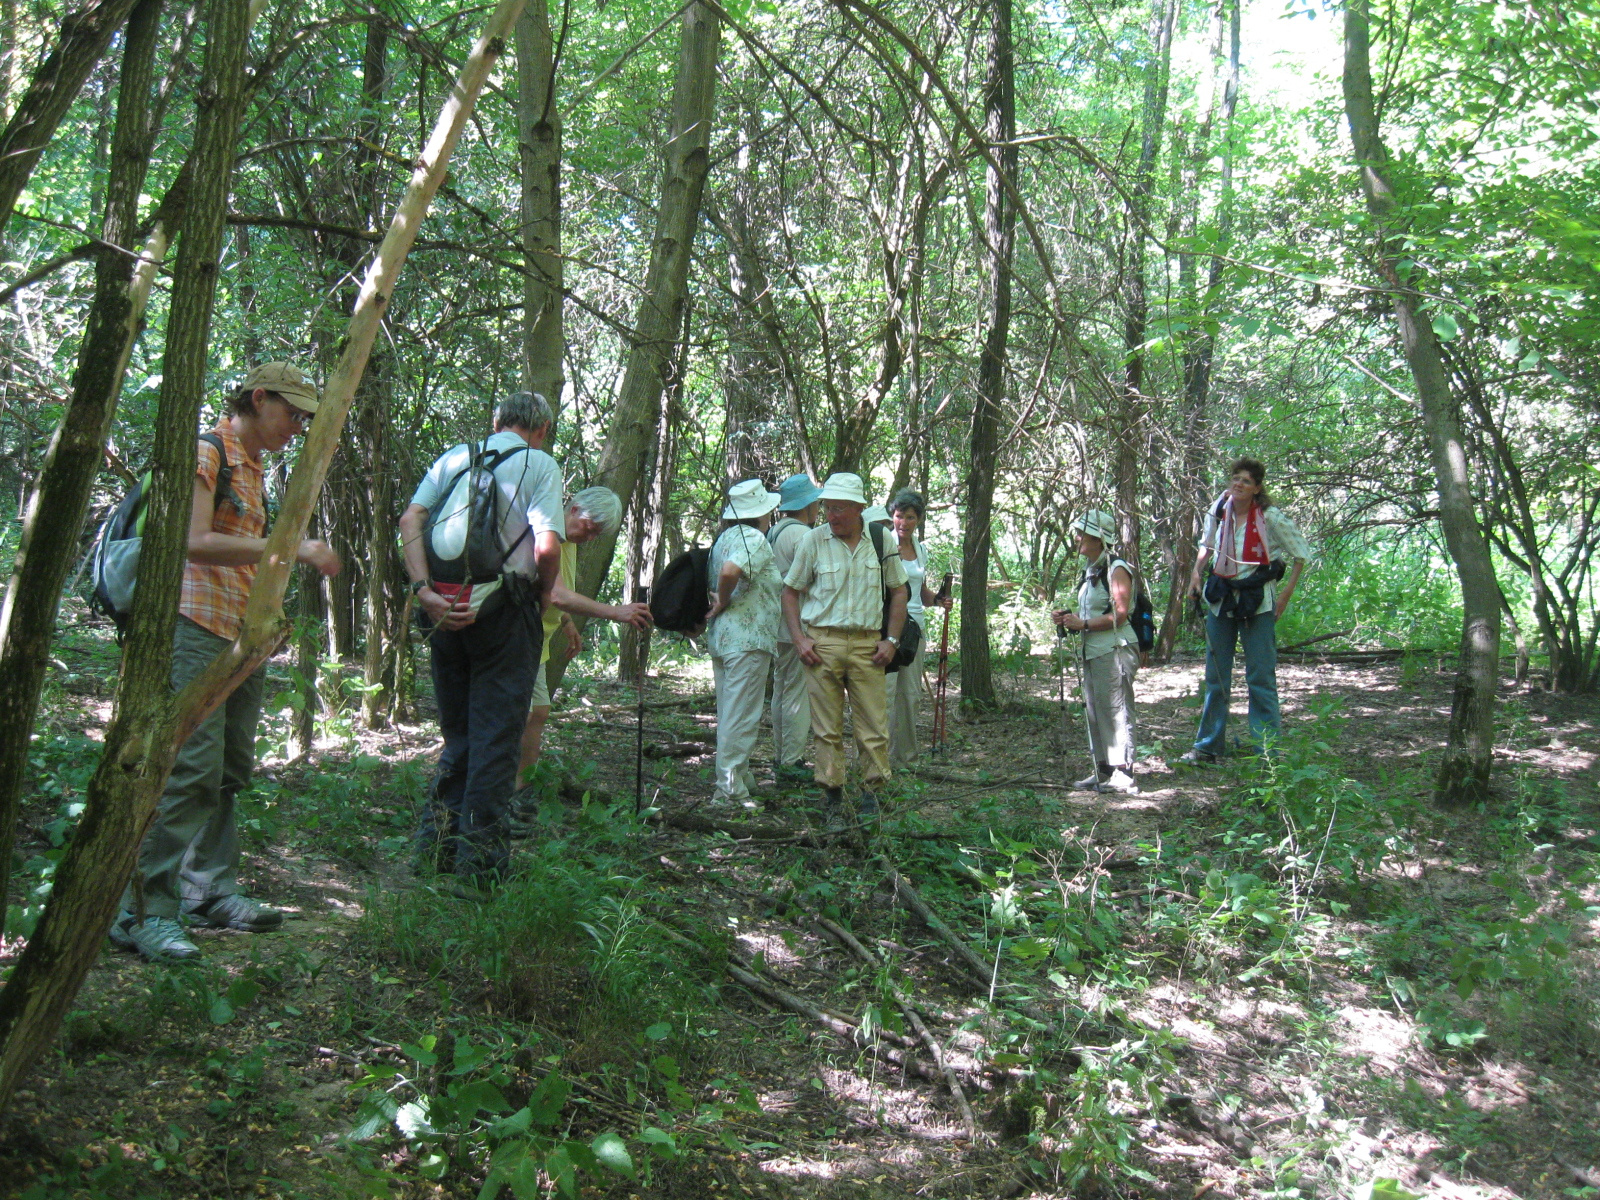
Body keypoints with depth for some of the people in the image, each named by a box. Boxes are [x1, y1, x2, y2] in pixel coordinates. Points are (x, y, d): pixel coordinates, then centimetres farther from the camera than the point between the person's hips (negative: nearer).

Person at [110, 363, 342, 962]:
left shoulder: (252, 468, 20)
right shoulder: (207, 453, -6)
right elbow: (196, 542, -18)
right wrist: (292, 549, -20)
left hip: (243, 637, 9)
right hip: (199, 627, -9)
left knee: (229, 770, 11)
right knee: (191, 766, -14)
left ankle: (209, 890, 18)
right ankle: (144, 910, -12)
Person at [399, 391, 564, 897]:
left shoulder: (452, 457, 13)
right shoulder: (539, 464, -1)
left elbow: (410, 519, -1)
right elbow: (547, 548, -13)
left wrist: (423, 589, -9)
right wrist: (543, 598, 4)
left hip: (448, 611, 5)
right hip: (507, 610, -5)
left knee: (457, 734, 18)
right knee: (495, 737, 1)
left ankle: (435, 843, 20)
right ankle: (477, 863, 2)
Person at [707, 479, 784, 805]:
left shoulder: (723, 538, 15)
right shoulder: (754, 539, -13)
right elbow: (729, 572, -28)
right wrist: (723, 603, -13)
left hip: (720, 637, 9)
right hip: (748, 638, -9)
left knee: (730, 713, 16)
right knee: (741, 716, -5)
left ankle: (739, 778, 25)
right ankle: (730, 788, -4)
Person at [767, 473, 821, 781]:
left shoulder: (773, 533, 13)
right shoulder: (801, 534, -15)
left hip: (778, 626, 10)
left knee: (781, 690, 15)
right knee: (798, 693, -6)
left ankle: (780, 757, 22)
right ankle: (791, 763, -4)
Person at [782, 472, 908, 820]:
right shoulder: (814, 540, 0)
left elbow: (898, 591, 13)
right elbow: (791, 591, 7)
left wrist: (891, 640, 4)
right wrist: (799, 638, -4)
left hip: (868, 644, 1)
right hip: (822, 642, -1)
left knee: (874, 723, 0)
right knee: (827, 725, 3)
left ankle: (871, 791, 13)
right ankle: (832, 790, 14)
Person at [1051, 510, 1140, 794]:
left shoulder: (1116, 569, -11)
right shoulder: (1091, 570, 17)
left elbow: (1119, 615, -17)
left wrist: (1083, 624, -19)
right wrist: (1069, 619, 8)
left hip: (1115, 651, -10)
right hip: (1092, 652, 10)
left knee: (1116, 712, -8)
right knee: (1094, 713, 12)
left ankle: (1123, 774, -6)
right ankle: (1103, 771, 19)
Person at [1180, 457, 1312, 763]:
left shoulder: (1270, 517, -10)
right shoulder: (1219, 511, 1)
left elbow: (1301, 553, -1)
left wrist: (1286, 593, -6)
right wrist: (1197, 571, 4)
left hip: (1257, 603, -4)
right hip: (1221, 600, 4)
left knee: (1261, 677, -4)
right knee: (1215, 677, 10)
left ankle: (1267, 749, 3)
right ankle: (1208, 746, 19)